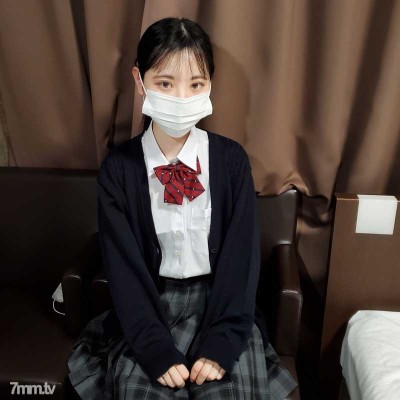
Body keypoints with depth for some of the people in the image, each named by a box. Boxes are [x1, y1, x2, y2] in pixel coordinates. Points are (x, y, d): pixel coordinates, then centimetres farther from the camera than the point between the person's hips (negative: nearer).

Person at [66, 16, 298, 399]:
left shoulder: (232, 158, -7)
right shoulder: (118, 167, -8)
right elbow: (123, 266, -8)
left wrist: (221, 346, -16)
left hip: (219, 298, 1)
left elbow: (242, 255, -8)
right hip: (149, 302, 0)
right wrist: (157, 350, -16)